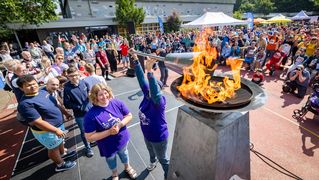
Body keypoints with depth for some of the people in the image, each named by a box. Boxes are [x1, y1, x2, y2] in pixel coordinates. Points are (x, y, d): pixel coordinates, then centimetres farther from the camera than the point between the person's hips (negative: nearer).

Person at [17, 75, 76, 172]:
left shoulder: (43, 92, -3)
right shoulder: (25, 104, -28)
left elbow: (56, 104, 11)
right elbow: (38, 122, -28)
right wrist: (56, 130, -25)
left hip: (59, 124, 8)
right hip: (46, 132, -7)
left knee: (60, 142, 29)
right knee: (54, 149, 17)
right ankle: (61, 165, 41)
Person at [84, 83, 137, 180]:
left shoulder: (117, 103, -20)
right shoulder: (91, 115, -28)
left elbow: (129, 116, -8)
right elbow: (89, 137, -22)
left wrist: (120, 124, -26)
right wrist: (109, 132, -29)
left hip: (122, 139, 2)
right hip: (108, 146, -2)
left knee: (124, 153, 31)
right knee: (111, 159, 28)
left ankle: (127, 167, 64)